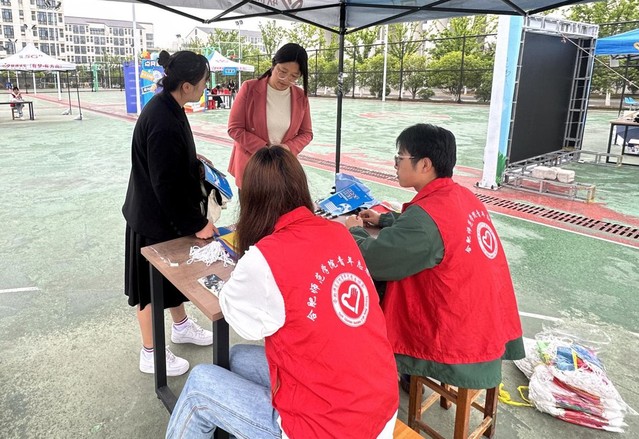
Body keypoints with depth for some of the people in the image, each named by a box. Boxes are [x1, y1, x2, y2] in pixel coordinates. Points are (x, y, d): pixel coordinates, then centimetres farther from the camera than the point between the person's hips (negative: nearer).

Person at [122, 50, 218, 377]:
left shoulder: (167, 106, 1)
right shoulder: (163, 123, -30)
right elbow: (166, 185, -26)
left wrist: (194, 162, 7)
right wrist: (197, 223, -19)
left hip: (168, 212, 9)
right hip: (154, 219, -9)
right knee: (151, 284, 8)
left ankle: (181, 326, 47)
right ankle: (150, 354, 27)